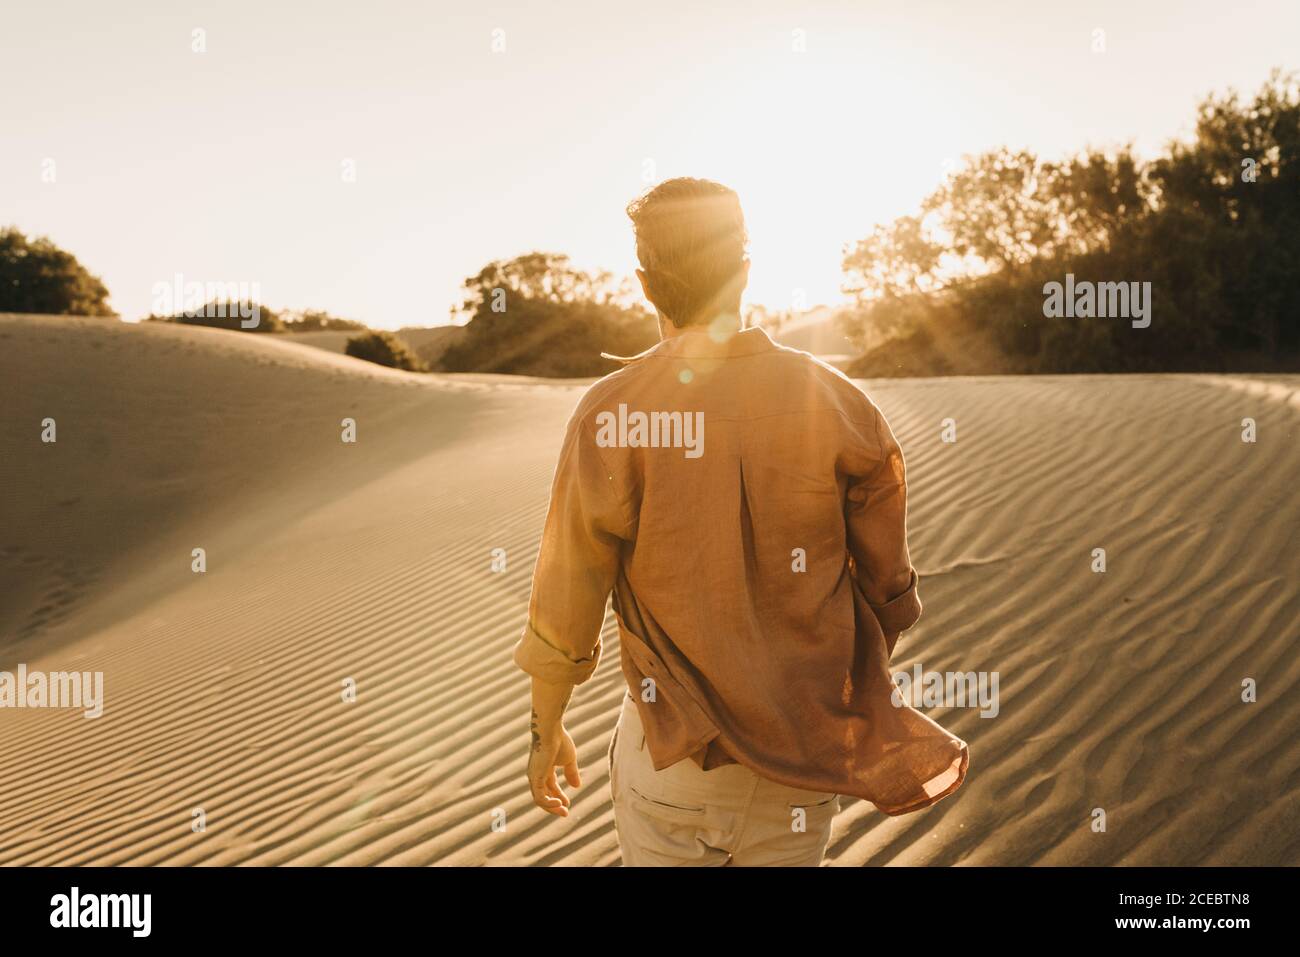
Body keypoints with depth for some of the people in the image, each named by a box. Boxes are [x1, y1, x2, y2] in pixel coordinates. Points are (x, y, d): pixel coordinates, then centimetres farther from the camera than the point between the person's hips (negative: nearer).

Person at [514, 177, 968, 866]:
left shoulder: (613, 413, -15)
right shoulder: (838, 404, -7)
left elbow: (565, 607, -10)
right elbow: (887, 589, 2)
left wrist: (545, 731, 6)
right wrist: (863, 705, 19)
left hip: (672, 750, -2)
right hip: (805, 751, 3)